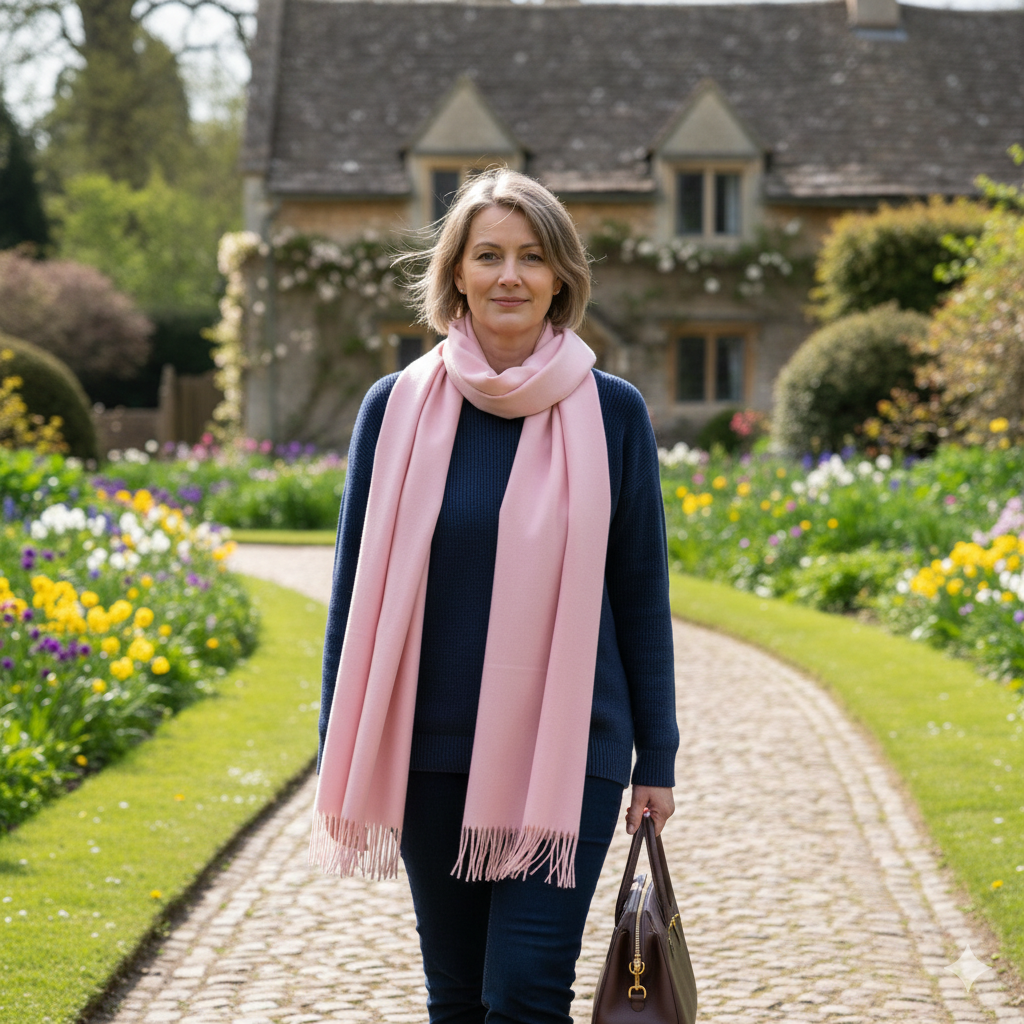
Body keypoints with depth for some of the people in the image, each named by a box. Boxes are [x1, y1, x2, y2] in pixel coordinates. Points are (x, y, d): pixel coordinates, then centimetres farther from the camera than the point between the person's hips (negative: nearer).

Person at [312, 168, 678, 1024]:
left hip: (567, 754, -2)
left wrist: (657, 759, 5)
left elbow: (643, 593, 4)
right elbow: (357, 587, 6)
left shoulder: (611, 413, -1)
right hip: (432, 751, 2)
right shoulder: (398, 409, 1)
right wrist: (342, 758, 5)